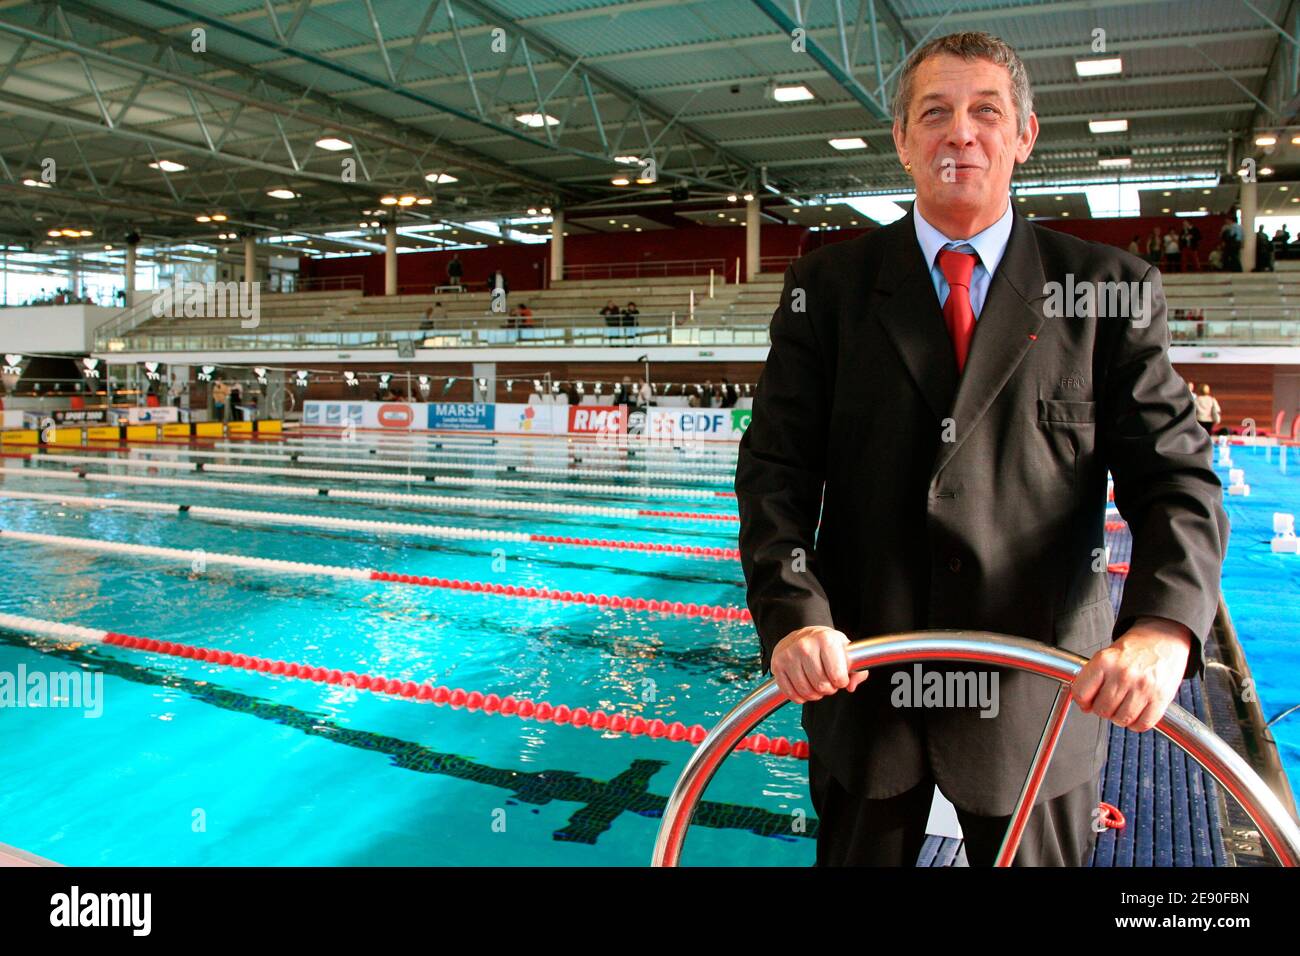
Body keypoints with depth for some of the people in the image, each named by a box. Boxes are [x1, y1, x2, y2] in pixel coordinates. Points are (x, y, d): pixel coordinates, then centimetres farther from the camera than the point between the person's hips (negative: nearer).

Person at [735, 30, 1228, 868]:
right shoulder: (828, 286, 2)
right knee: (857, 854, 19)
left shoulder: (1109, 288, 0)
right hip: (863, 682, 1)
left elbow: (1176, 475, -5)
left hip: (1044, 699, 0)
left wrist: (1164, 625, -24)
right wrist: (794, 615, -20)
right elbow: (776, 469, -4)